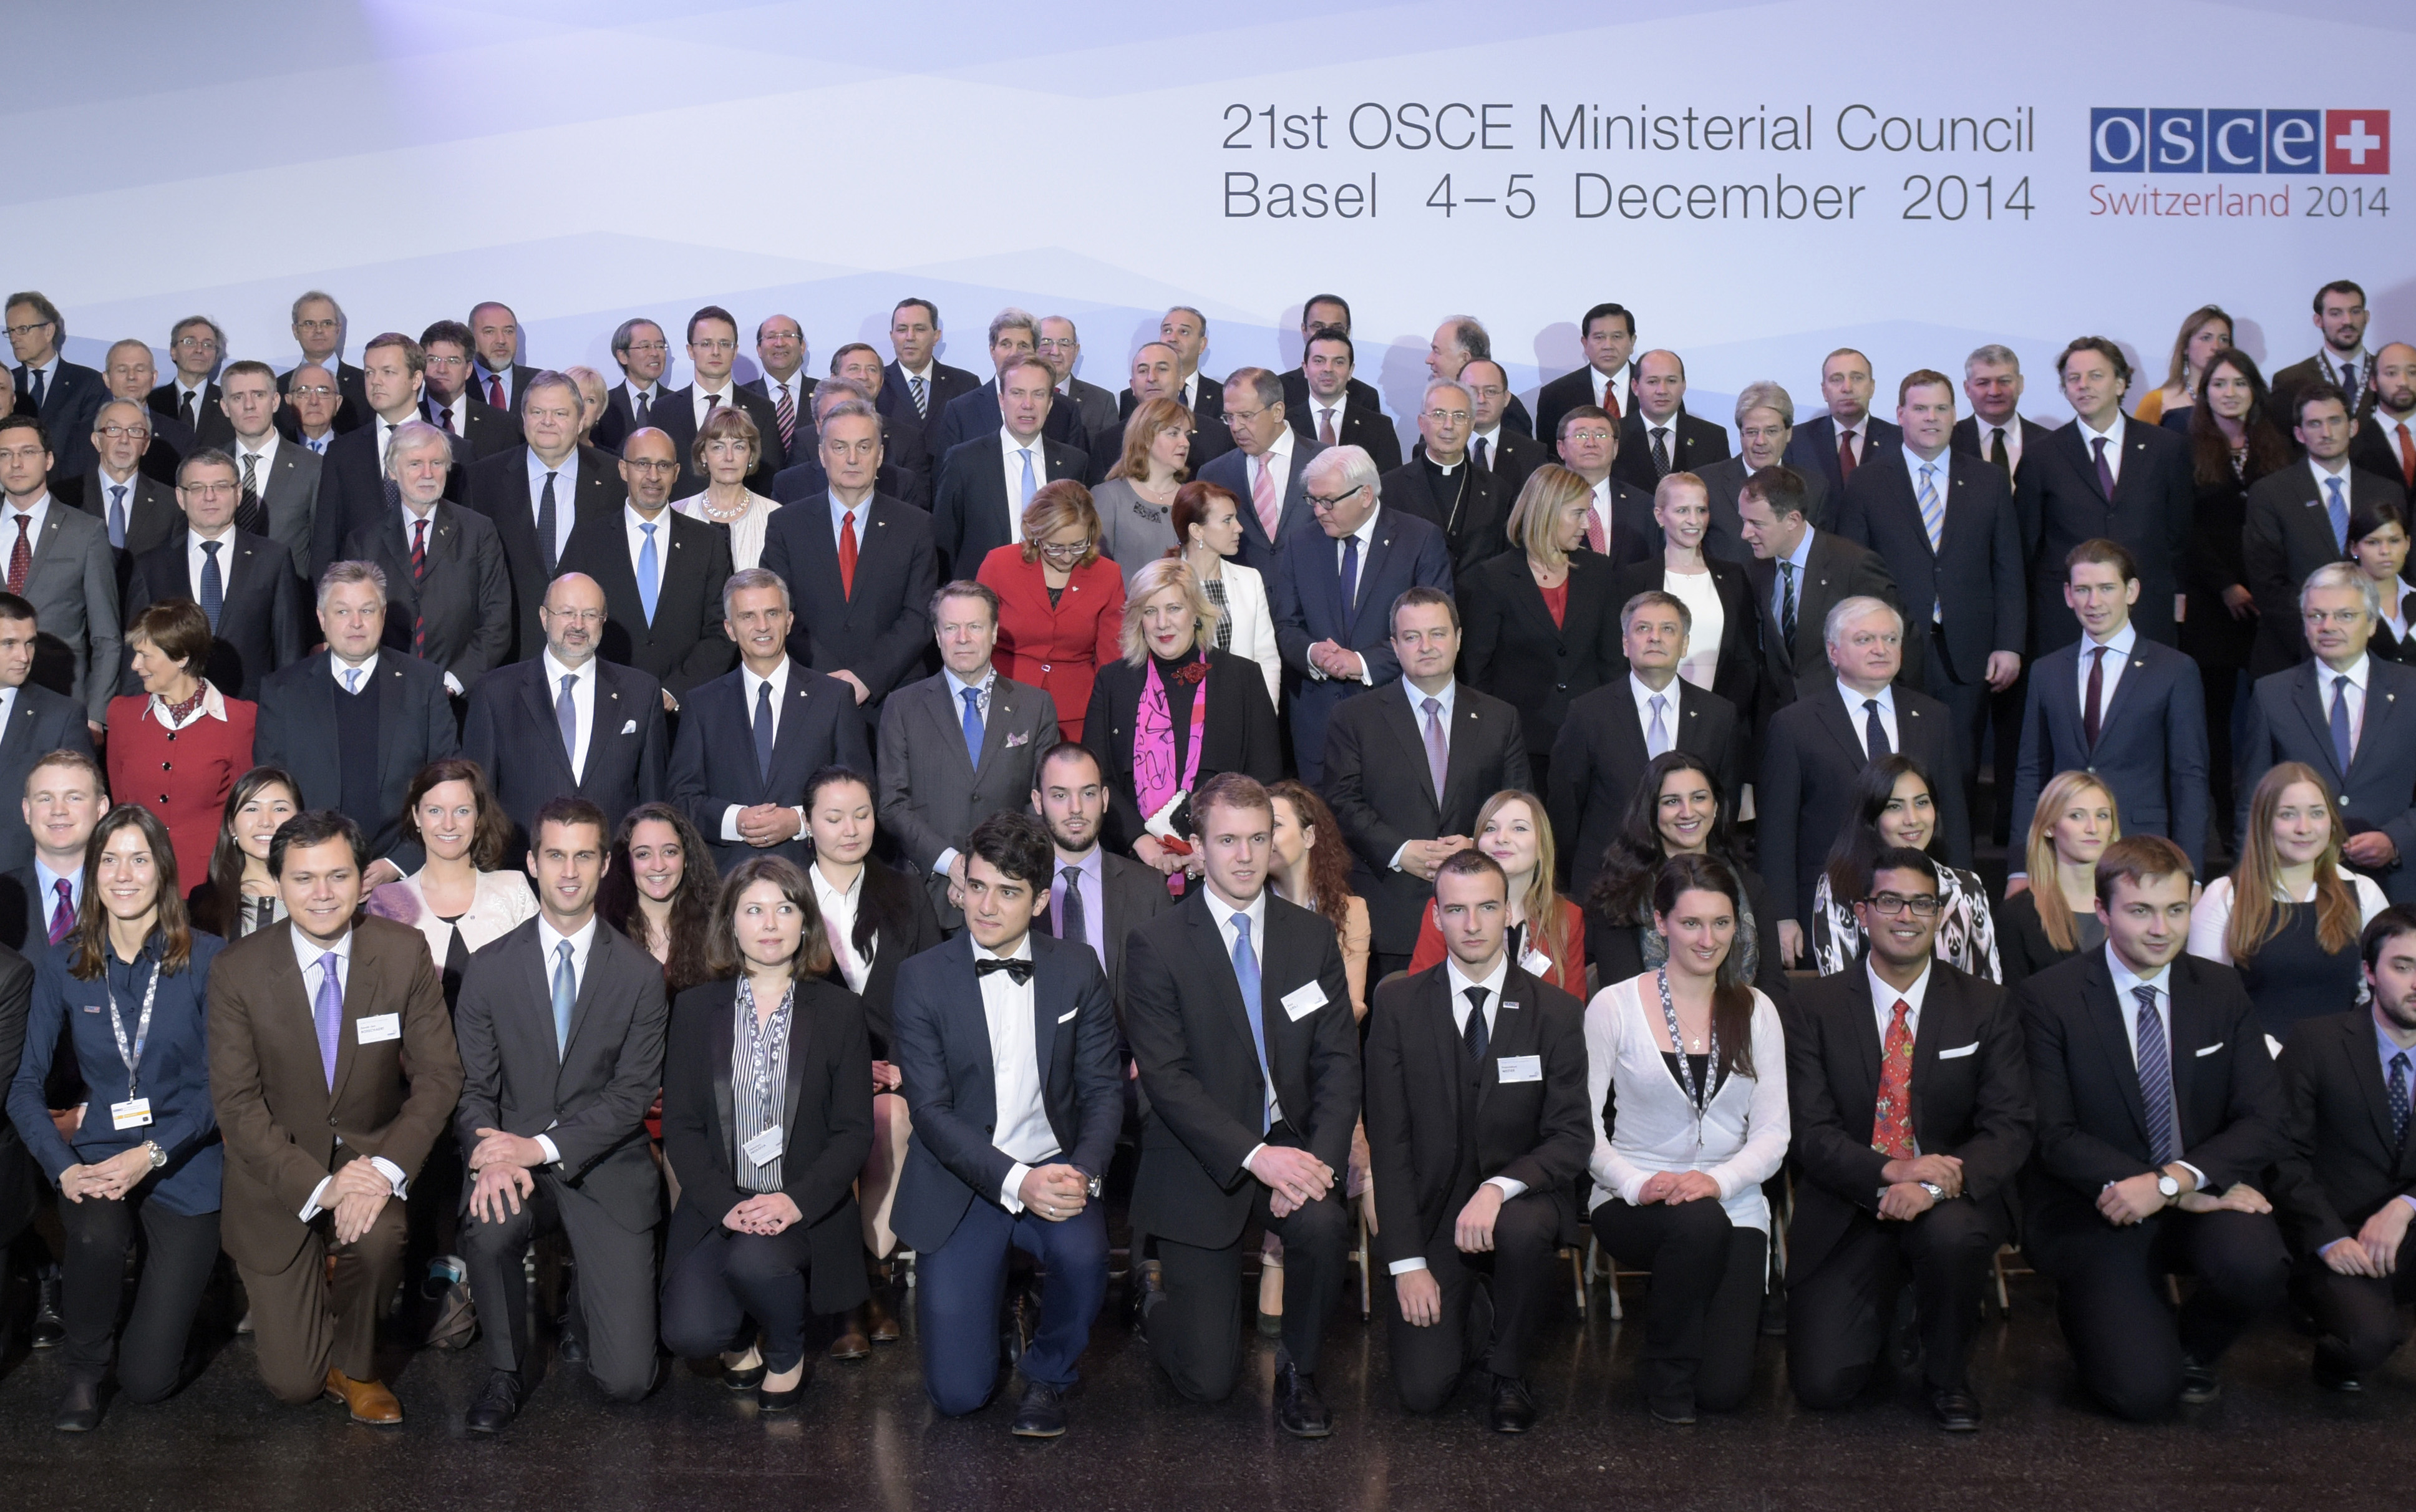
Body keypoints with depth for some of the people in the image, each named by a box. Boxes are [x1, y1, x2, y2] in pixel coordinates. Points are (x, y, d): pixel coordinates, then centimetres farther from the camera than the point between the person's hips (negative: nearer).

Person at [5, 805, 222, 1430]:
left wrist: (152, 1154, -21)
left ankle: (175, 1290, 33)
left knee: (149, 1379, -5)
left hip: (183, 1167, -2)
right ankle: (82, 1371, -5)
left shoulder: (207, 958, -7)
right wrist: (63, 1167, -17)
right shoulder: (65, 967, 1)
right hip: (98, 1158, 2)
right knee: (97, 1232, -36)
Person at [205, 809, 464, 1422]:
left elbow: (439, 1074, -9)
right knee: (294, 1383, -2)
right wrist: (319, 1185, -24)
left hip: (370, 1152, 0)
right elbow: (236, 1101, -13)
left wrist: (387, 1169, -24)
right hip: (279, 1175, 0)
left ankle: (355, 1366, -3)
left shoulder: (405, 953, -10)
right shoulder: (238, 970, -12)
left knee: (377, 1238, -35)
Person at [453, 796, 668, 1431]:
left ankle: (589, 1300, 28)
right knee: (487, 1228, -37)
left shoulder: (639, 974, -2)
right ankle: (506, 1374, -8)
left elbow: (633, 1093, -7)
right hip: (516, 1161, 1)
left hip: (606, 1166, -1)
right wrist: (494, 1157, -21)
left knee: (627, 1379, -10)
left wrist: (542, 1146, -20)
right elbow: (472, 1086, 0)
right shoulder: (489, 969, 2)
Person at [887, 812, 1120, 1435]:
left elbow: (1103, 1087, 2)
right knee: (958, 1394, -10)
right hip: (961, 1180, -1)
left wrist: (1083, 1172, -19)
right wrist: (1015, 1181, -24)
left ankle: (1047, 1375, -2)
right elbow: (931, 1108, -10)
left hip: (1054, 1167, 1)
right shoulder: (923, 977, -5)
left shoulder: (1077, 970, 2)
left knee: (1083, 1253, -35)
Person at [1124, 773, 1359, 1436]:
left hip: (1290, 1147, 3)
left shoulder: (1313, 938, 4)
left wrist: (1317, 1158, -17)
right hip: (1199, 1163, -3)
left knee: (1323, 1224, -33)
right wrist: (1254, 1155, -24)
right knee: (1208, 1380, -5)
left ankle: (1299, 1369, -4)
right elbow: (1165, 1077, -14)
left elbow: (1339, 1063, 1)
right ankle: (1160, 1307, 32)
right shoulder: (1156, 946, -7)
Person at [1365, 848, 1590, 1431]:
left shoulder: (1557, 1012, -2)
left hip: (1520, 1200, 0)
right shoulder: (1398, 1004, -3)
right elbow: (1388, 1140, -4)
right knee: (1422, 1389, -15)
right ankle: (1466, 1319, 22)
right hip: (1431, 1207, 0)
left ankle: (1508, 1372, -8)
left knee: (1523, 1229, -37)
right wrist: (1407, 1262, -11)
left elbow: (1573, 1137, -6)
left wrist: (1499, 1188, -26)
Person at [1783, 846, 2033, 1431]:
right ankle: (1883, 1308, 22)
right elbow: (1811, 1133, -6)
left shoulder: (1987, 1007, 3)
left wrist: (1936, 1185, -25)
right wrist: (1890, 1172, -25)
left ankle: (1947, 1375, -5)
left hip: (1951, 1202, 0)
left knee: (1951, 1234, -37)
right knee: (1822, 1384, -15)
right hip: (1847, 1213, 0)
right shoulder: (1816, 1006, 1)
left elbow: (2009, 1129, -6)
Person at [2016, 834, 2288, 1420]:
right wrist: (2187, 1195, -20)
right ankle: (2088, 1305, 16)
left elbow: (2263, 1123, -3)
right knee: (2142, 1393, -20)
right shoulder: (2046, 999, -8)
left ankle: (2192, 1349, 4)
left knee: (2255, 1262, -31)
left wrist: (2171, 1181, -20)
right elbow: (2055, 1136, -13)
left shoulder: (2222, 991, 4)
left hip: (2200, 1200, 3)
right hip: (2097, 1213, -3)